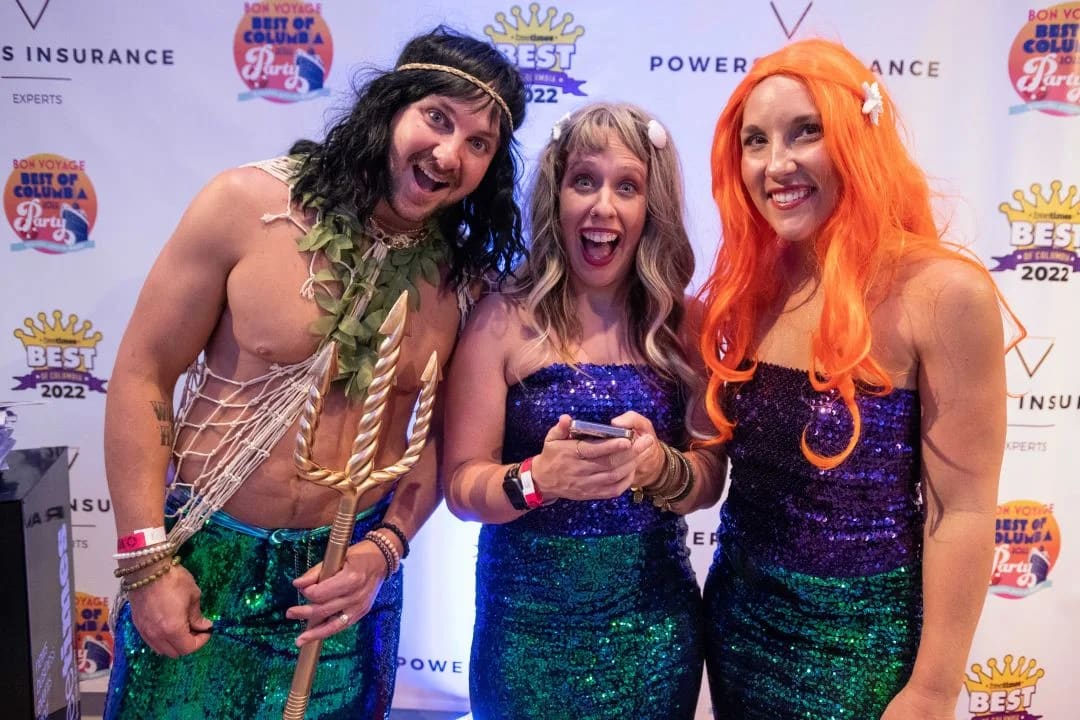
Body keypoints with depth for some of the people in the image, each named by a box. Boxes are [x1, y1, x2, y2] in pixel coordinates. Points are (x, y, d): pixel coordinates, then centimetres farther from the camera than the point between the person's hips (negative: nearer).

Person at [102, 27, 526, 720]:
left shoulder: (464, 275, -5)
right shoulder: (248, 204, -13)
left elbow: (441, 437, 5)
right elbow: (142, 376, -8)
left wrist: (383, 550, -7)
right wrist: (147, 561, -9)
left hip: (348, 576, 2)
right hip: (201, 561, -1)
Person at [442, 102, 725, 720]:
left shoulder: (683, 324, -2)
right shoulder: (505, 319, -10)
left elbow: (710, 477, -1)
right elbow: (461, 485, -9)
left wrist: (658, 464, -22)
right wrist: (539, 478, -28)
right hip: (529, 624, -2)